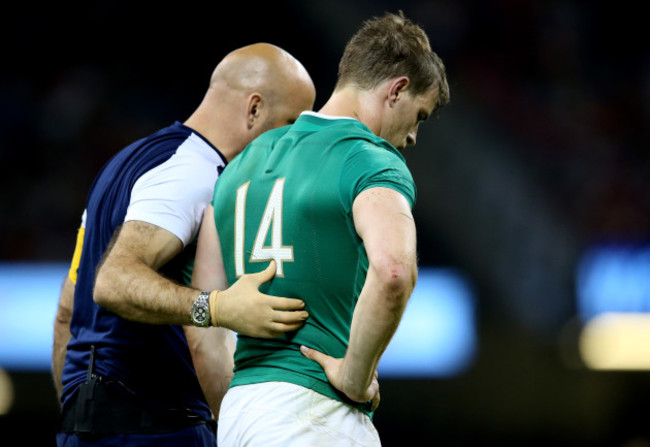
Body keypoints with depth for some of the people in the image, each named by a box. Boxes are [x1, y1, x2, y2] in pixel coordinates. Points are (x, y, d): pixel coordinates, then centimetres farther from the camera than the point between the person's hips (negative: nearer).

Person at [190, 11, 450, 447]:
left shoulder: (245, 161, 17)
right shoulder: (372, 162, -7)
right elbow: (393, 269, -28)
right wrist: (355, 376, -16)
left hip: (238, 409, 8)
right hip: (314, 411, -8)